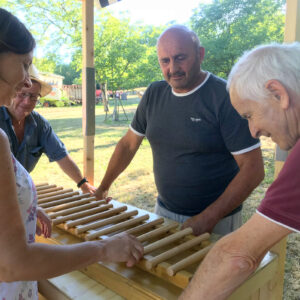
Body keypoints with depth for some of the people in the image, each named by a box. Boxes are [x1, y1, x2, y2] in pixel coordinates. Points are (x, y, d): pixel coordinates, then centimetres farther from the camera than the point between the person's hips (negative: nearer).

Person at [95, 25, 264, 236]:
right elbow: (129, 144, 10)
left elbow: (253, 169, -19)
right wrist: (103, 188, 10)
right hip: (164, 211, 5)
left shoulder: (225, 97, -17)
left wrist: (209, 218, -22)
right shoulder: (154, 94, 0)